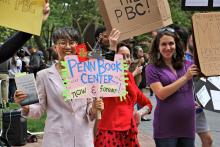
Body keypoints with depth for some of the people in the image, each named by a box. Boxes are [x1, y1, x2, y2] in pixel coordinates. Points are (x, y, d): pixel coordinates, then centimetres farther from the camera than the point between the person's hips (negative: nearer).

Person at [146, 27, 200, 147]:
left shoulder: (186, 65, 9)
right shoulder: (152, 68, -4)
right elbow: (161, 94, -15)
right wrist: (185, 77, -15)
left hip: (187, 125, 5)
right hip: (166, 128, -4)